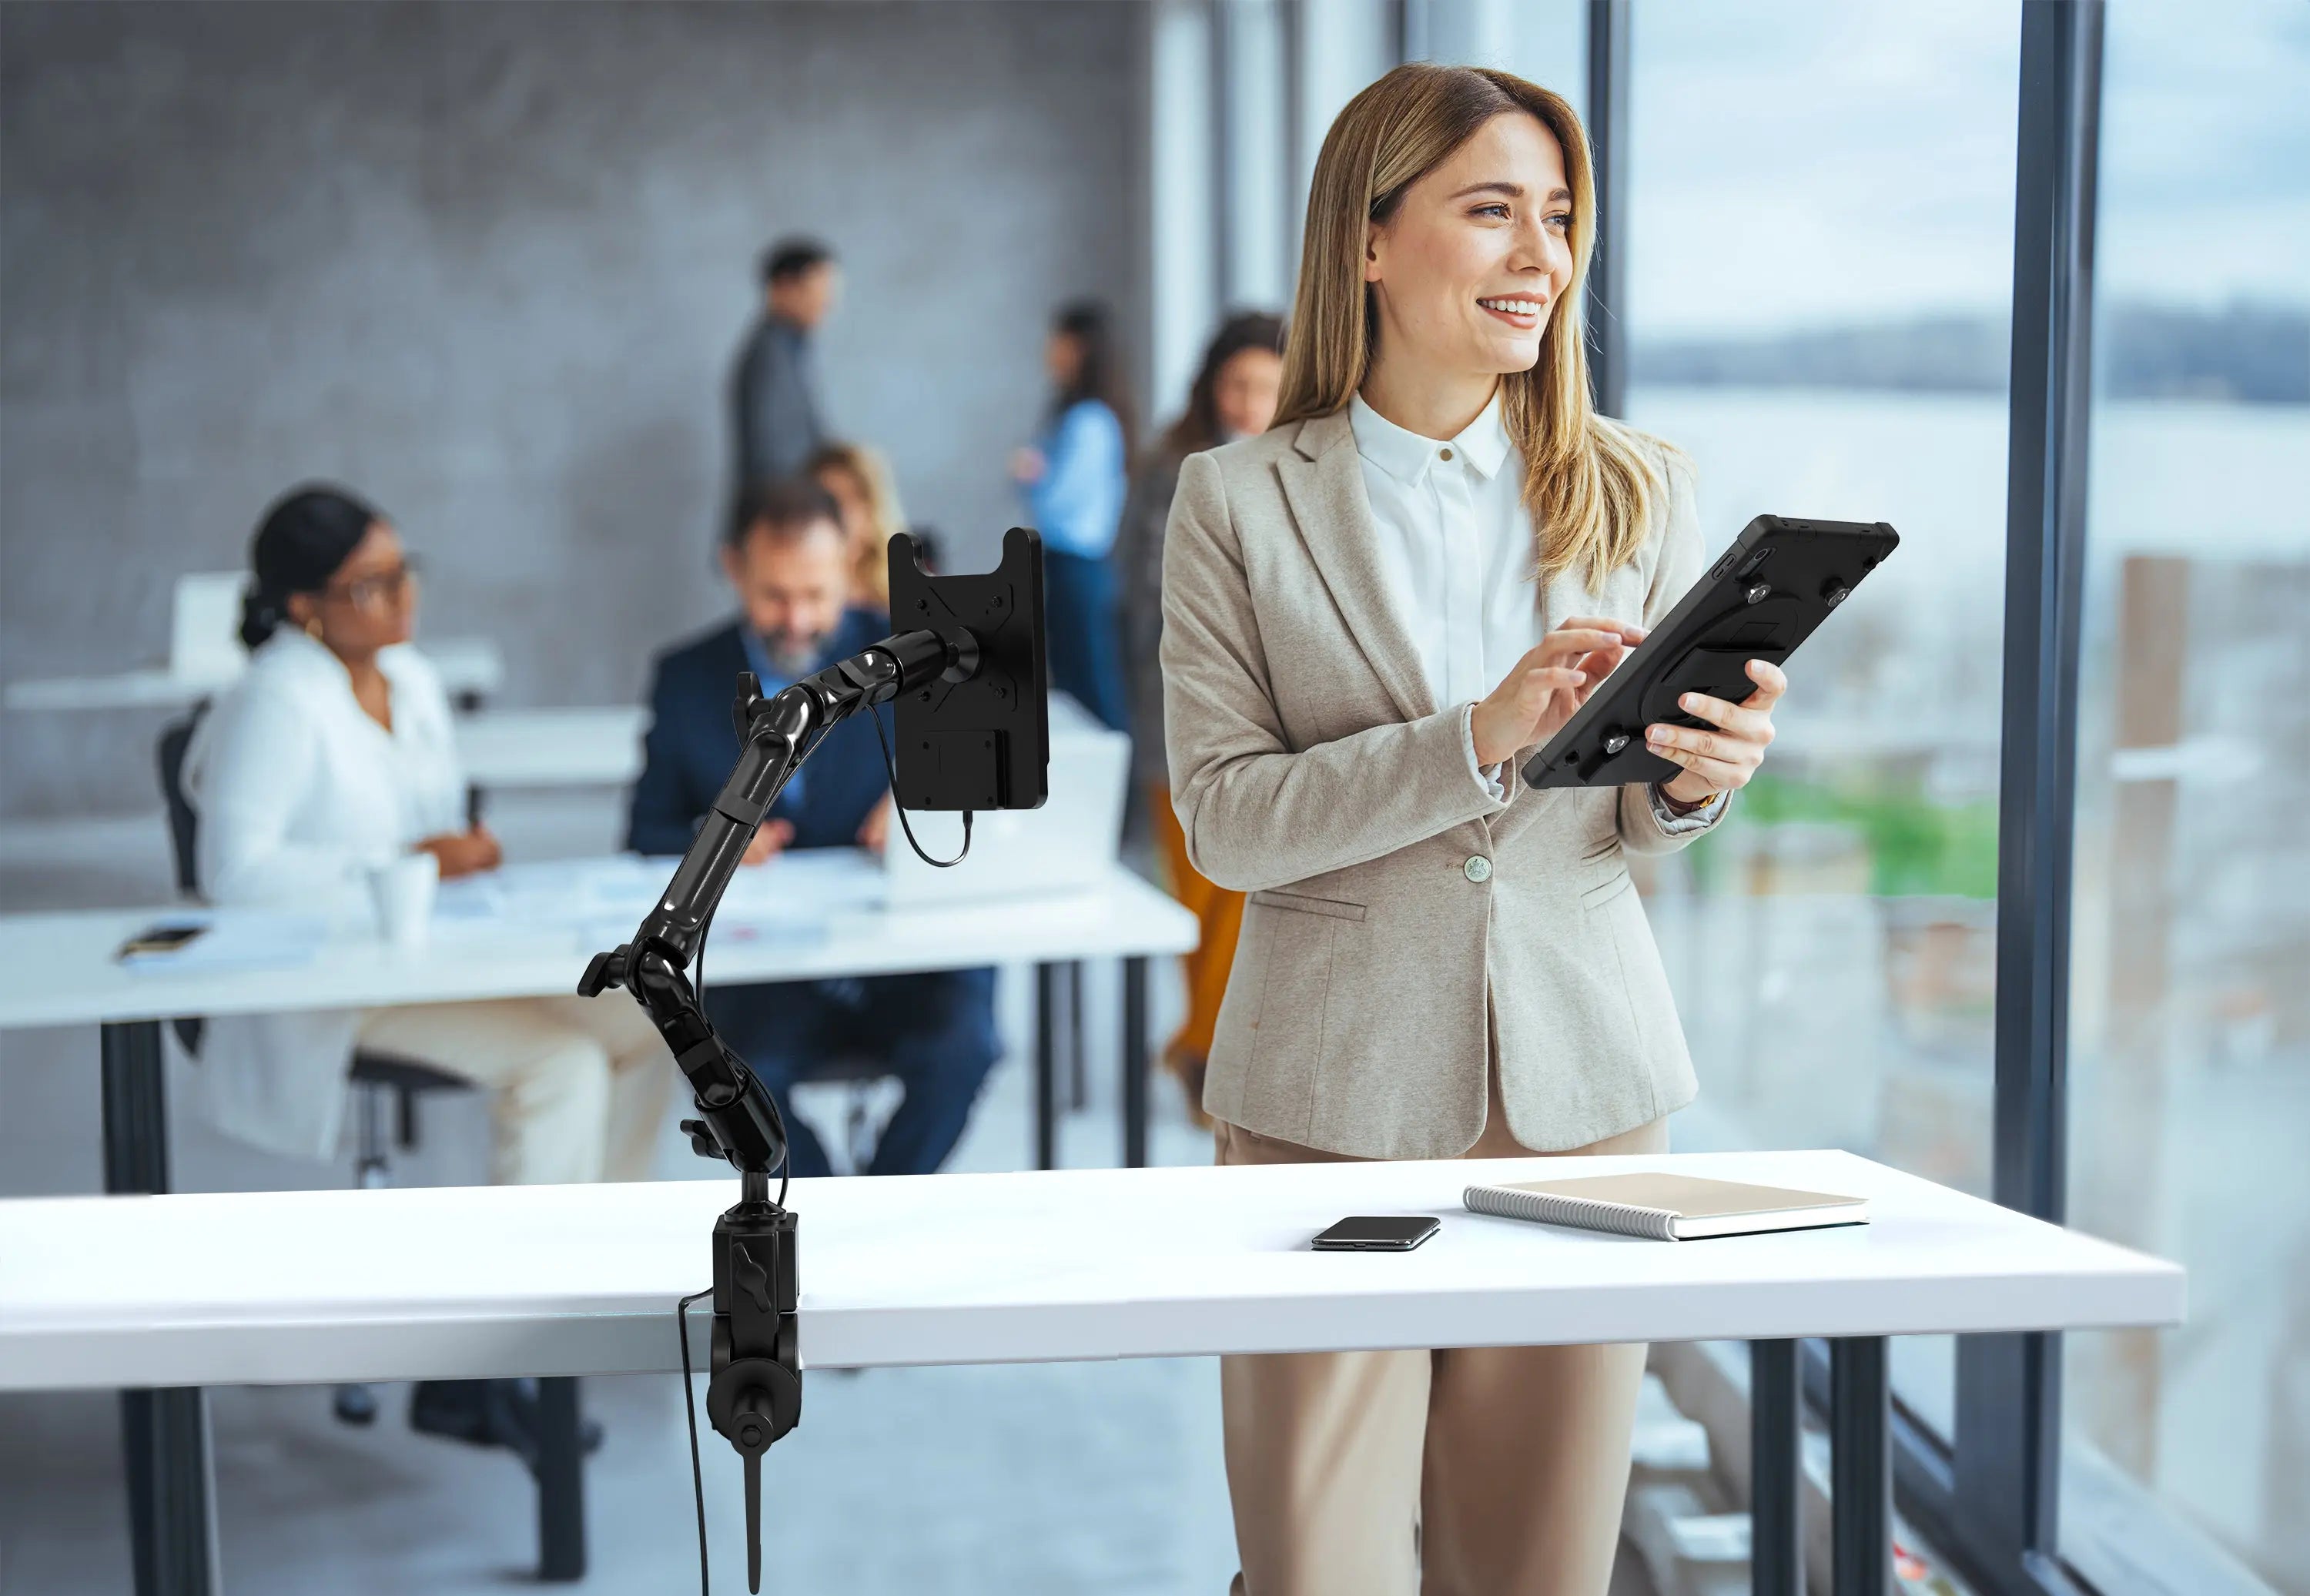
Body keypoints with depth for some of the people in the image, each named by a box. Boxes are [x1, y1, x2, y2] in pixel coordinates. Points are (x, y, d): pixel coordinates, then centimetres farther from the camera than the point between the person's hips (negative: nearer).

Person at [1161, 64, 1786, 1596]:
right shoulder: (1237, 504, -1)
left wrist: (1697, 773, -13)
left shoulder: (1638, 493, 6)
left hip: (1583, 1081, 3)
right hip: (1334, 1089, -2)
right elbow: (1224, 820, -7)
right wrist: (1479, 740, -19)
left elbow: (1638, 821, 11)